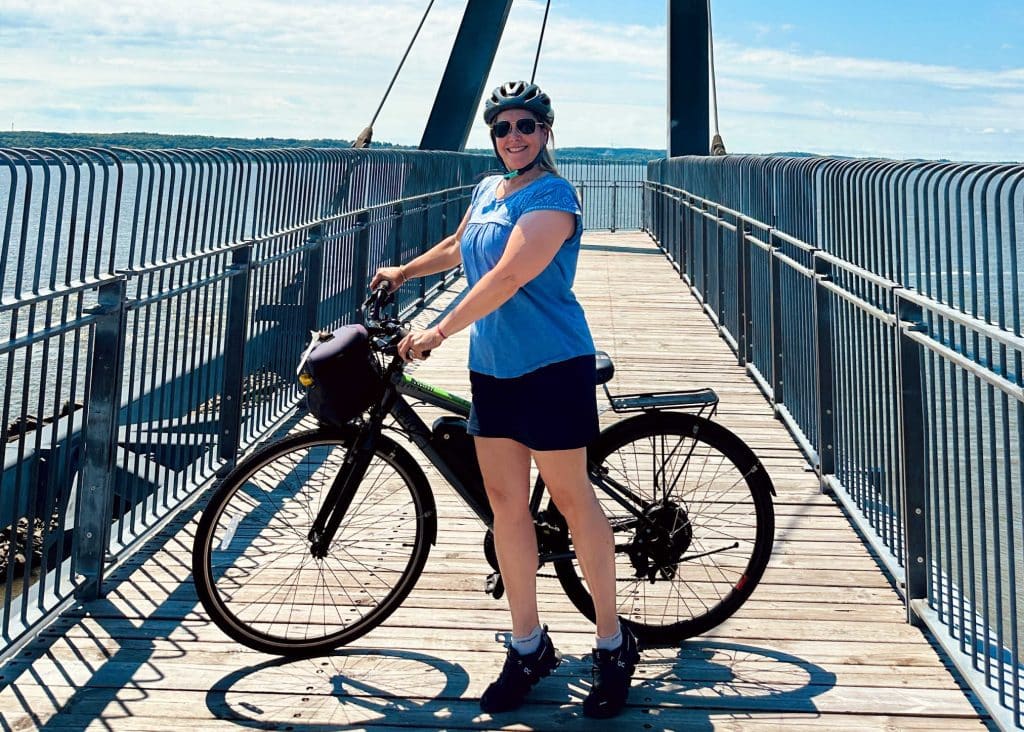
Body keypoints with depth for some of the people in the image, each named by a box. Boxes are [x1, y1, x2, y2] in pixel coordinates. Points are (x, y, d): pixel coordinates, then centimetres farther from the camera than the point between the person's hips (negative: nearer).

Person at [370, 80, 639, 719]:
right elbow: (457, 248, 34)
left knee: (571, 498, 0)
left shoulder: (553, 197, -12)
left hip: (551, 366, -7)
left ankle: (614, 646, 15)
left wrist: (438, 332, -26)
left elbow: (507, 276, -24)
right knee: (505, 504, 7)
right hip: (491, 367, 8)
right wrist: (403, 272, 42)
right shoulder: (487, 189, 13)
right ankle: (529, 647, 19)